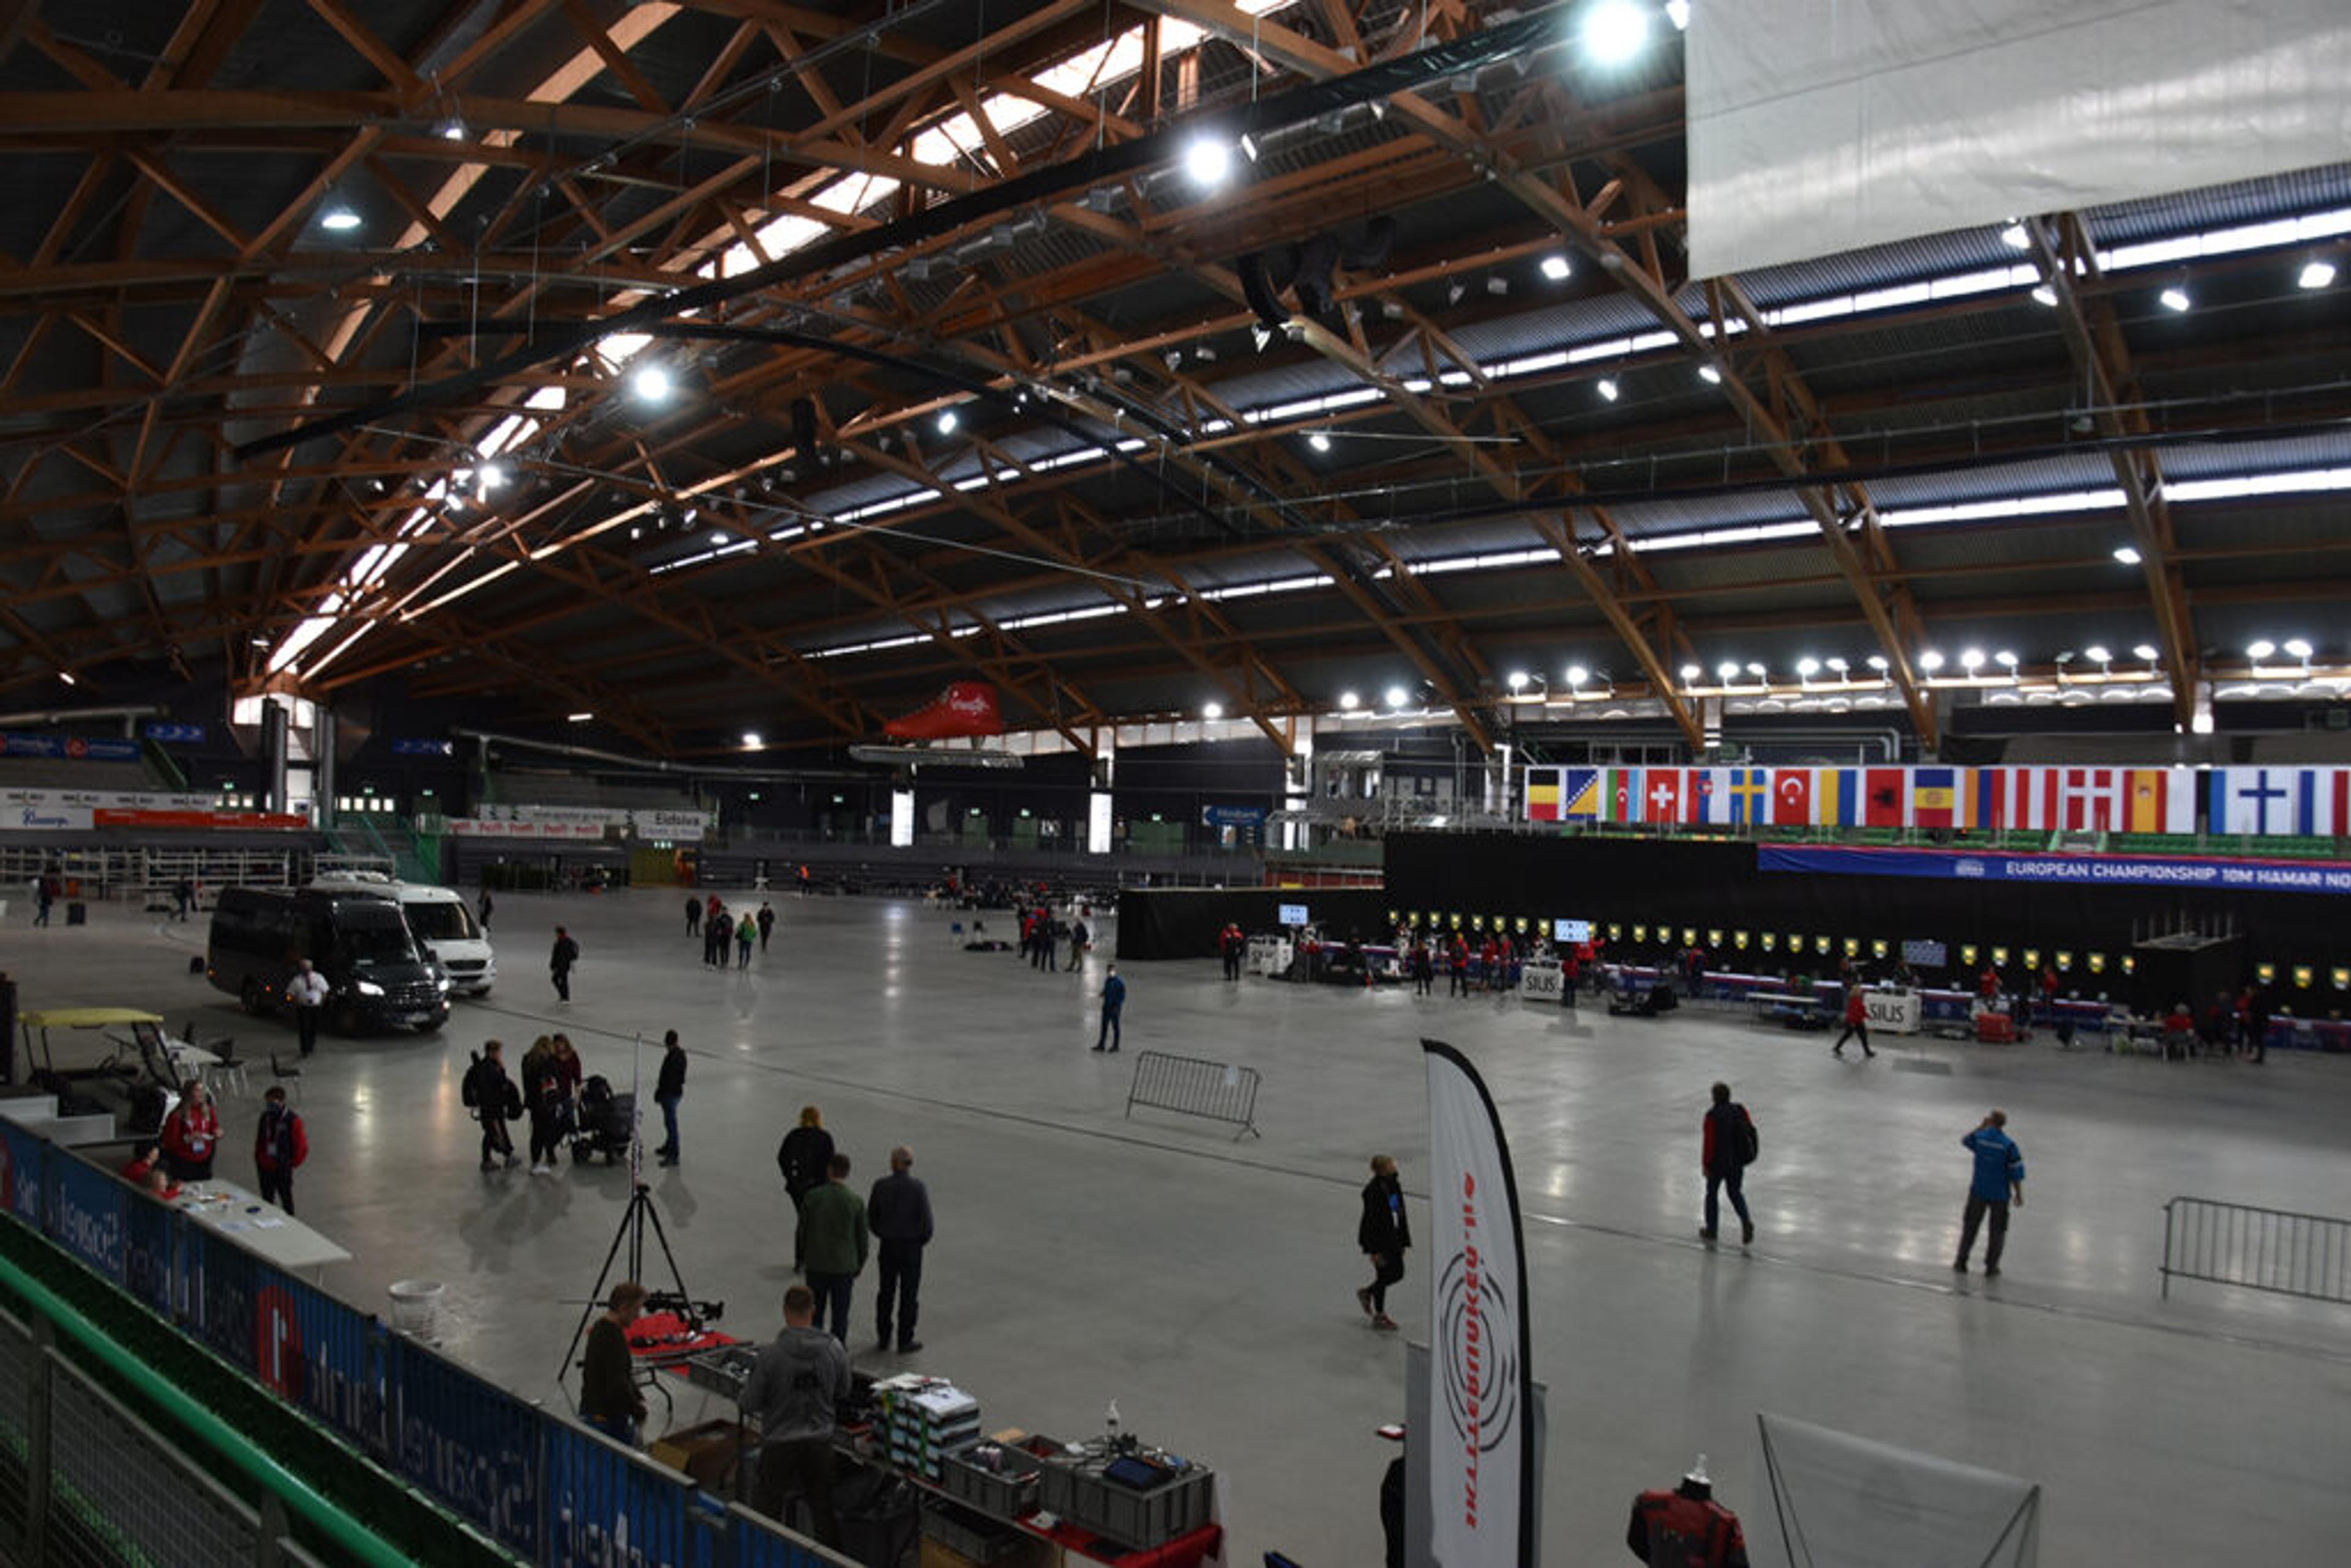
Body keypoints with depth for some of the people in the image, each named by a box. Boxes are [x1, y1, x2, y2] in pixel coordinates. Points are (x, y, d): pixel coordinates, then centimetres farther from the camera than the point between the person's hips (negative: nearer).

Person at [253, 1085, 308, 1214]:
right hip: (266, 1165, 5)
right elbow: (259, 1140, 14)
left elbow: (301, 1146, -11)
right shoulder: (266, 1116, 1)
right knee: (267, 1197, 14)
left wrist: (291, 1163, -8)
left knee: (285, 1197, 8)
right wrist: (258, 1157, 8)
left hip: (282, 1166, -5)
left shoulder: (292, 1120, -16)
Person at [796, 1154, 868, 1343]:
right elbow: (863, 1237, -5)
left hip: (816, 1265, 1)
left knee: (815, 1311, 17)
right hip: (844, 1266, -1)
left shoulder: (812, 1197, -10)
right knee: (840, 1315, 10)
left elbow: (802, 1230, -2)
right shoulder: (856, 1202, -12)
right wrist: (860, 1264, 9)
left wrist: (801, 1256, 14)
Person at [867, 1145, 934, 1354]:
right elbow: (926, 1219, -16)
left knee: (885, 1292, 16)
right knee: (909, 1294, 8)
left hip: (887, 1245, 3)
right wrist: (923, 1240, 3)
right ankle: (905, 1341, 13)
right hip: (911, 1246, -3)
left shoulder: (881, 1186, -8)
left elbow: (871, 1217, 0)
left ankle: (883, 1338, 24)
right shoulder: (918, 1186, -16)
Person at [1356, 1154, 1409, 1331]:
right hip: (1377, 1239, -9)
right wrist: (1374, 1251, -20)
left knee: (1398, 1273, 11)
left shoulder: (1395, 1185, 3)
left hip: (1392, 1238, 9)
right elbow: (1371, 1222, -21)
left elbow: (1401, 1214, 10)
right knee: (1383, 1275, -2)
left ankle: (1367, 1293, 32)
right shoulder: (1373, 1191, -22)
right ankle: (1379, 1316, 18)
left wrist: (1403, 1242, 11)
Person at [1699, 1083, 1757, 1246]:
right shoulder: (1740, 1110, -3)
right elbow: (1751, 1131, 4)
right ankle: (1746, 1221, -5)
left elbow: (1708, 1142, -18)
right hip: (1738, 1161, 5)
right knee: (1736, 1193, 19)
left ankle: (1711, 1230, 23)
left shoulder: (1712, 1115, -20)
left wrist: (1705, 1164, -10)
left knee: (1712, 1193, 14)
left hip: (1718, 1162, -5)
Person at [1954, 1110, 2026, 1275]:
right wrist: (2019, 1195, 0)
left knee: (1970, 1226, 15)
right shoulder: (2009, 1145, -16)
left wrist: (1982, 1126, 20)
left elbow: (1965, 1140, 17)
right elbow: (2016, 1173, -12)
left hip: (1978, 1192, 2)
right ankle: (1991, 1266, 16)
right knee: (1998, 1231, 13)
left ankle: (1961, 1262, 18)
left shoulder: (1979, 1137, -9)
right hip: (2000, 1194, -2)